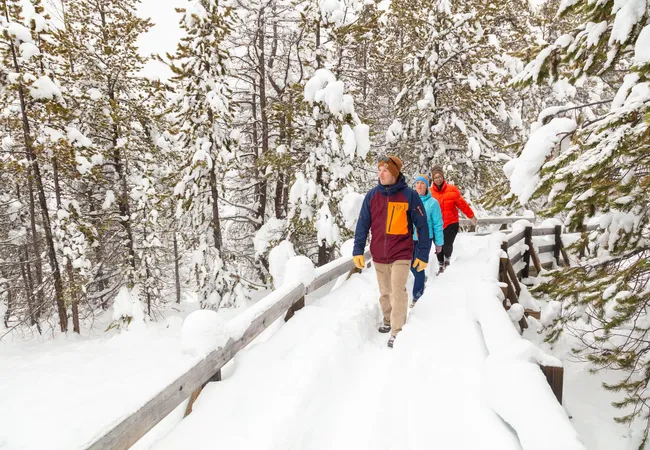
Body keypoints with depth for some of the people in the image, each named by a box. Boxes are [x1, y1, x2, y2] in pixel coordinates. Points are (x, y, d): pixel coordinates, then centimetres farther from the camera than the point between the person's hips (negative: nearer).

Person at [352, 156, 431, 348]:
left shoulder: (409, 195, -8)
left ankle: (397, 331, 4)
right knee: (385, 292, 15)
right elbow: (363, 223, 3)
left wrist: (423, 254, -5)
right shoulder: (372, 195, 0)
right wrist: (358, 250, -2)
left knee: (398, 292, -8)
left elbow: (422, 225, -4)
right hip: (378, 255, 4)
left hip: (401, 254, -3)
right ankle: (388, 321, 35)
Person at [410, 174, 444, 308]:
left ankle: (417, 296, 14)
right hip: (410, 238, 4)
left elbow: (438, 224, -4)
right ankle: (422, 279, 47)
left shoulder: (432, 203, -9)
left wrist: (439, 242, -2)